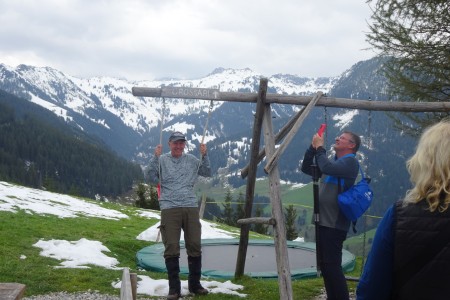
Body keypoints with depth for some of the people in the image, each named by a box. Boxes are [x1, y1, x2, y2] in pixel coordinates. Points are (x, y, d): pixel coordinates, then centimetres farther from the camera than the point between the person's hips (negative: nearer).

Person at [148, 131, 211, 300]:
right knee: (171, 248, -6)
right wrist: (155, 158, -8)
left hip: (191, 207, 3)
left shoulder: (192, 160, 14)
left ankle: (195, 284, 17)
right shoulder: (162, 160, 7)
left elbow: (207, 173, 16)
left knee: (195, 247, 3)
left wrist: (204, 155, 4)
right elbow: (153, 179, -1)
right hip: (169, 208, -3)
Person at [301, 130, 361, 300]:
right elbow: (306, 168, 21)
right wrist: (313, 147, 8)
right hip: (323, 222, 9)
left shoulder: (350, 162, -7)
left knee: (332, 266, -13)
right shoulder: (333, 162, 20)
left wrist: (320, 148, -10)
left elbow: (327, 168, -25)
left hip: (334, 224, -9)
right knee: (325, 266, 12)